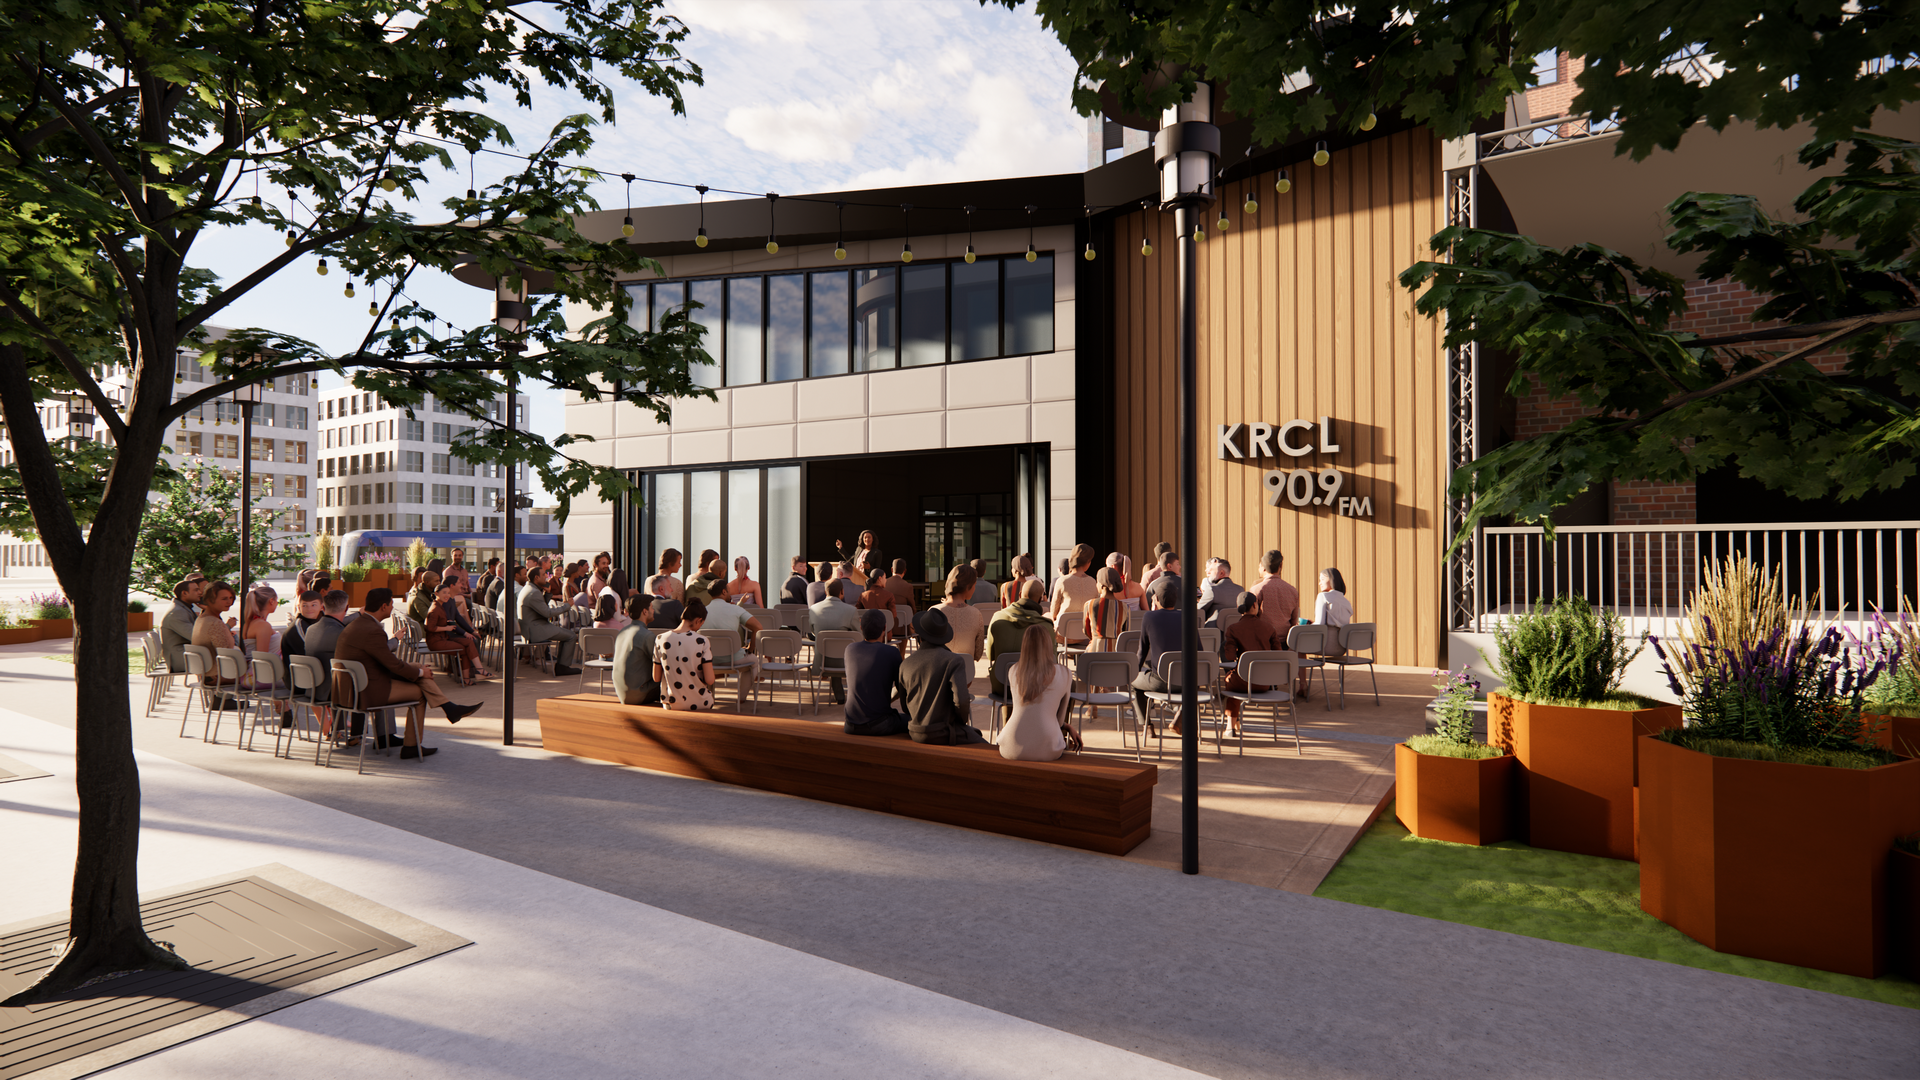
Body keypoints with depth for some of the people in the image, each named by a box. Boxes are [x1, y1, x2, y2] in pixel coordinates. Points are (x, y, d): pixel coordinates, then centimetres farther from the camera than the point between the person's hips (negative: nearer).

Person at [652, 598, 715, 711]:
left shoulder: (660, 640, -7)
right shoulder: (702, 641, -15)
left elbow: (656, 678, -2)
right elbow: (709, 680, -16)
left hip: (671, 705, 4)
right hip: (700, 705, -4)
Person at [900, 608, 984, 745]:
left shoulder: (905, 665, 0)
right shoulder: (955, 661, -14)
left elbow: (905, 706, 7)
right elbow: (961, 699, -24)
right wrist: (963, 721, -4)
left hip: (915, 733, 6)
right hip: (945, 734, -6)